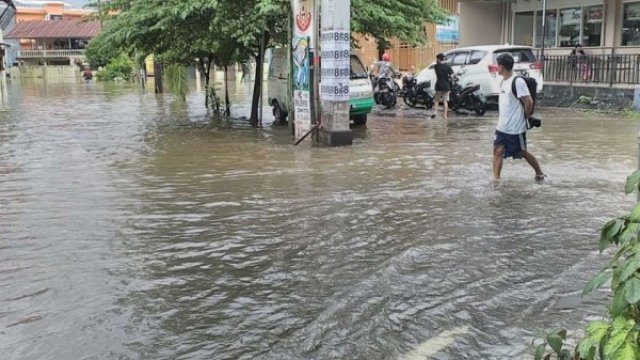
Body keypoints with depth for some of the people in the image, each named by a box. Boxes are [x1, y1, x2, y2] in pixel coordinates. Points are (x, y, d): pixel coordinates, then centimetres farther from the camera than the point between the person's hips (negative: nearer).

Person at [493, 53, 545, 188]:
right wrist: (502, 118, 11)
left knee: (522, 152, 9)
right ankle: (496, 179, -6)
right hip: (502, 127, 7)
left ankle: (540, 174, 30)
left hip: (516, 128, -7)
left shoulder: (518, 81, -19)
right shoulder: (503, 82, 9)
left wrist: (524, 117, -6)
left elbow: (529, 102, -20)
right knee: (498, 150, -4)